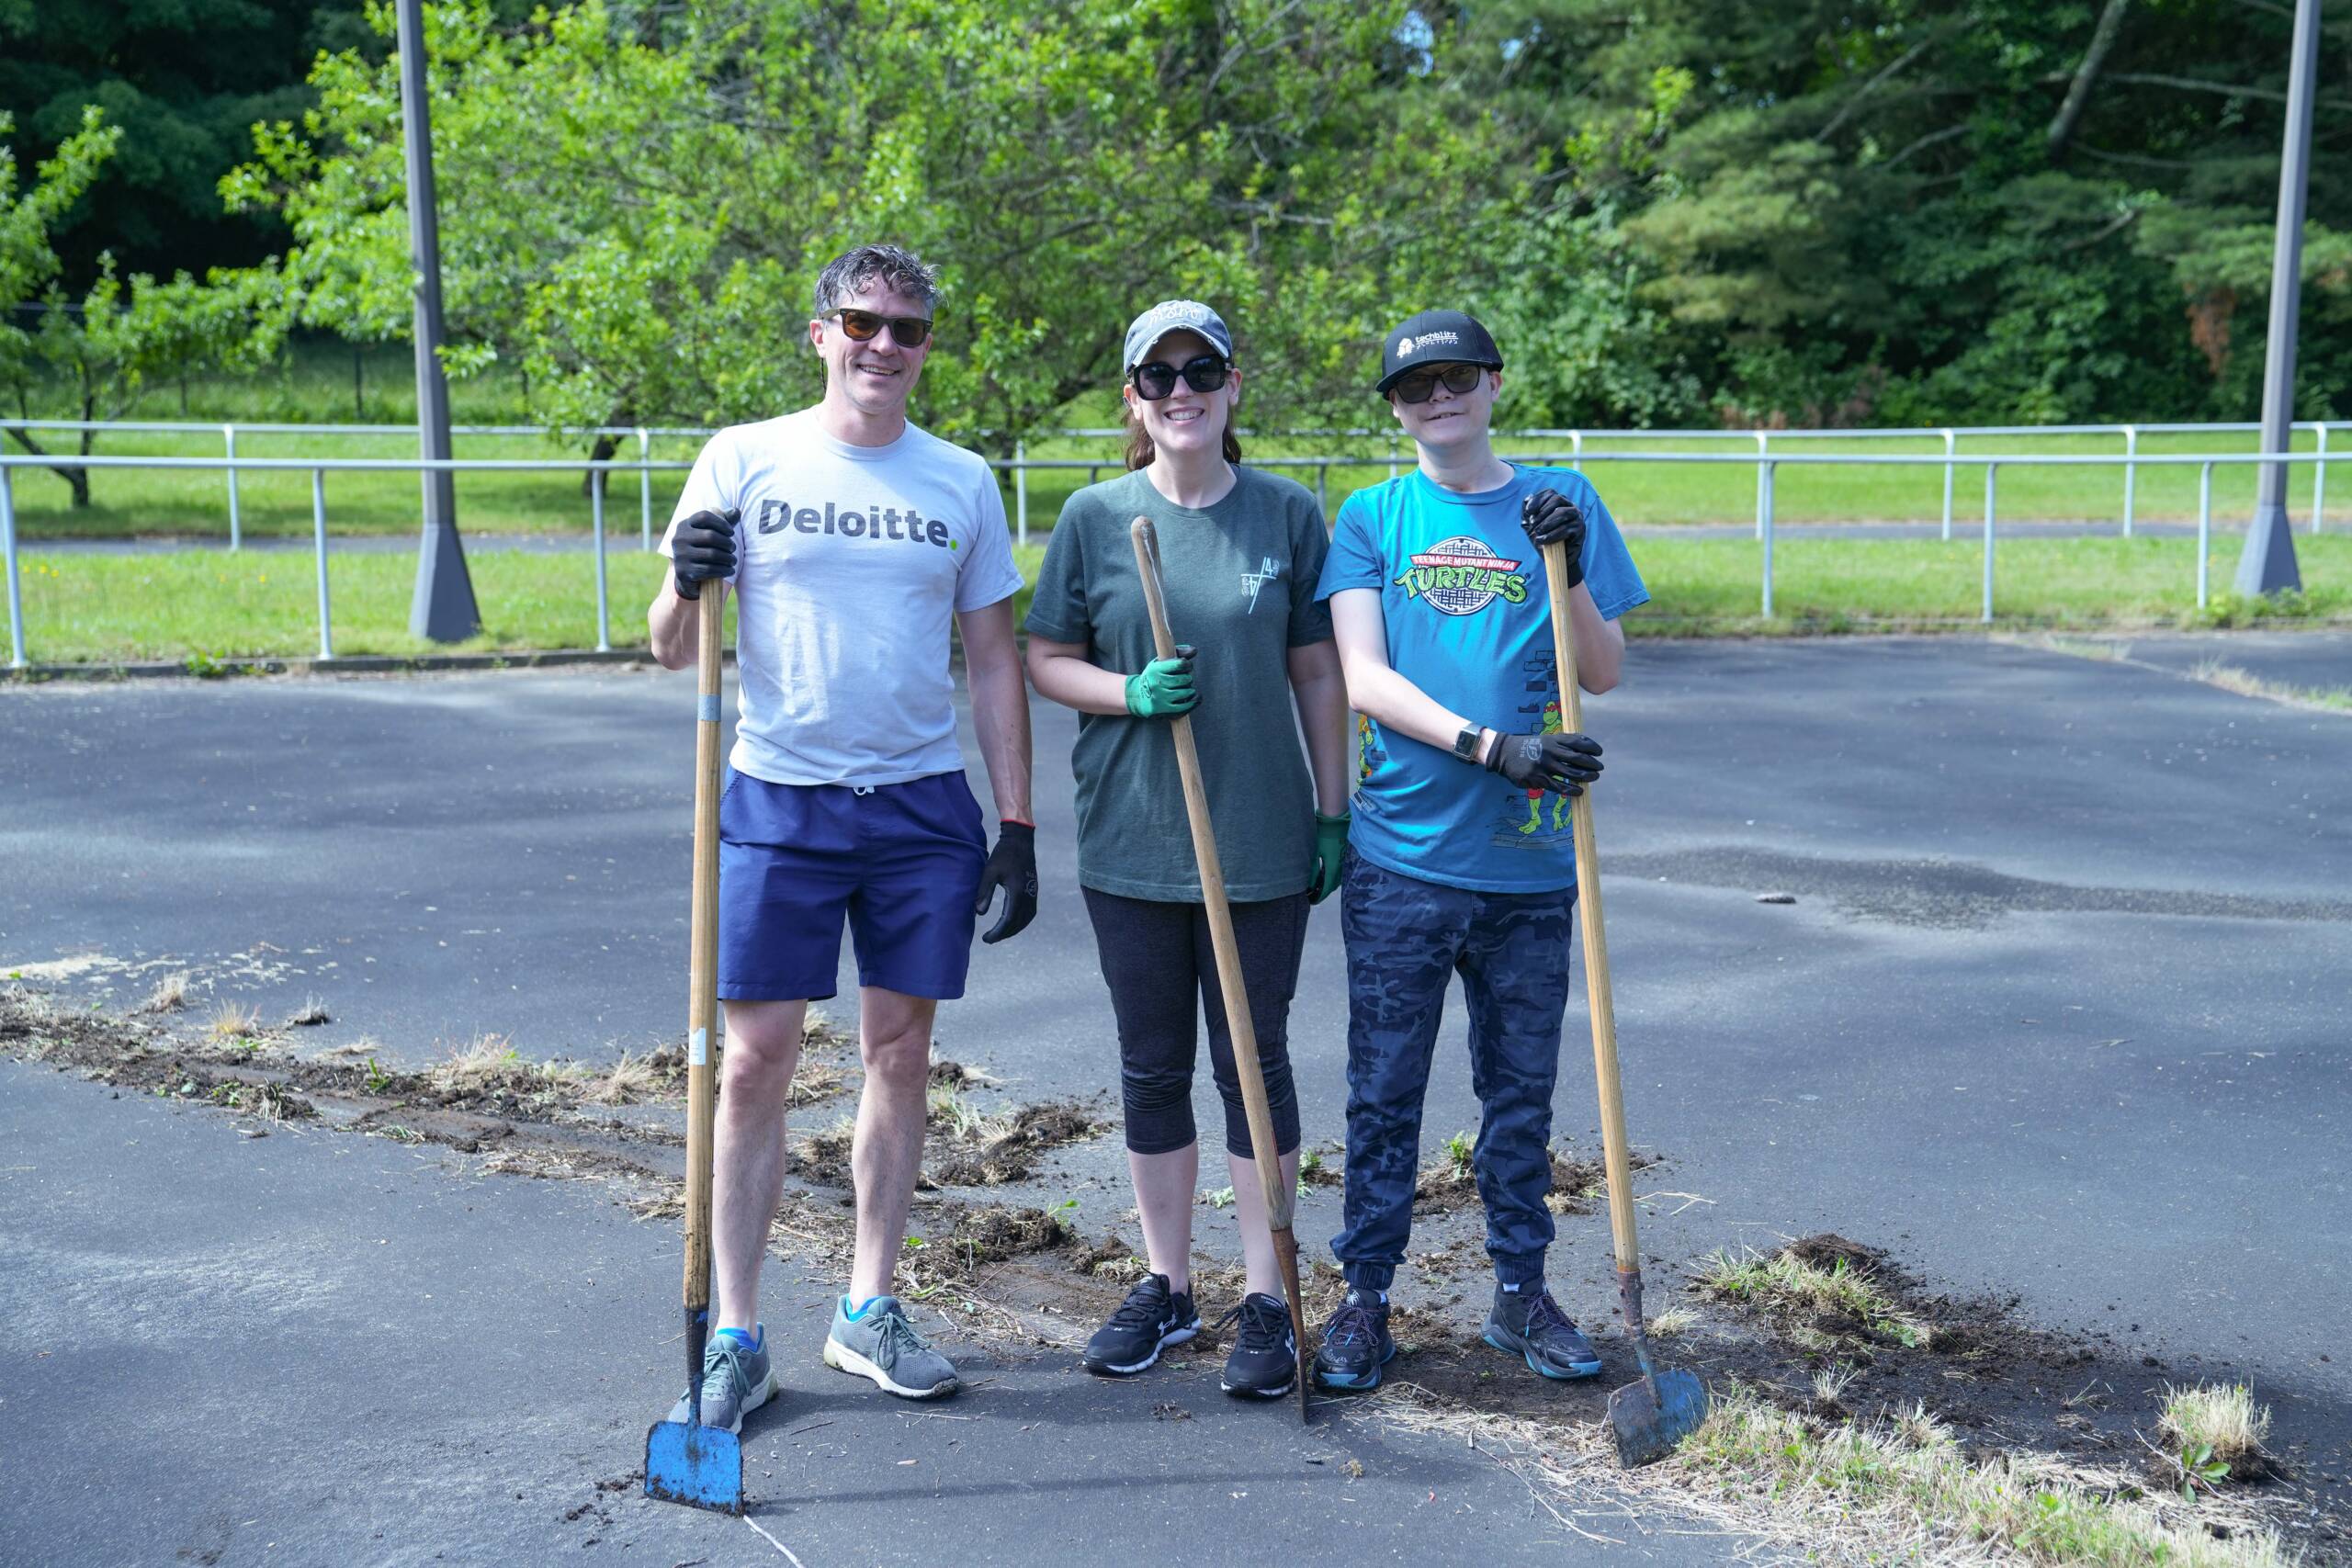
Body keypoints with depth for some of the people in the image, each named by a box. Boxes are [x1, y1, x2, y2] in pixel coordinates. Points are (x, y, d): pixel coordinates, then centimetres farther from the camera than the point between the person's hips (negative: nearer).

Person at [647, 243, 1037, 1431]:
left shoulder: (962, 483, 8)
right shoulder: (743, 461, 2)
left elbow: (994, 662, 11)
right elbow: (672, 653, 3)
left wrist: (1017, 825, 6)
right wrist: (688, 588, -20)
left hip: (924, 809, 2)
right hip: (778, 801, -2)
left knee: (900, 1054, 8)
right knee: (755, 1062, -3)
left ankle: (867, 1311, 22)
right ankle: (734, 1336, 9)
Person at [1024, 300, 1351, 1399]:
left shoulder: (1287, 514, 0)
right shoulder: (1093, 517, 1)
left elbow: (1318, 673, 4)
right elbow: (1045, 660, 5)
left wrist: (1333, 813, 2)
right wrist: (1131, 693, -15)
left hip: (1262, 842, -1)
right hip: (1131, 842, 1)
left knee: (1254, 1060, 6)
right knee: (1151, 1066, 11)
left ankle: (1266, 1297, 18)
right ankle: (1166, 1286, 26)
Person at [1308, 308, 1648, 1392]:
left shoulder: (1560, 504, 7)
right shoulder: (1371, 518, 5)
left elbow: (1604, 674, 3)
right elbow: (1363, 677, -6)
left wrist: (1569, 570, -14)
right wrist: (1493, 746, -18)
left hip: (1529, 862, 1)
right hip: (1399, 858, -1)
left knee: (1521, 1089, 12)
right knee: (1383, 1091, 6)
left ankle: (1520, 1292, 26)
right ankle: (1365, 1297, 19)